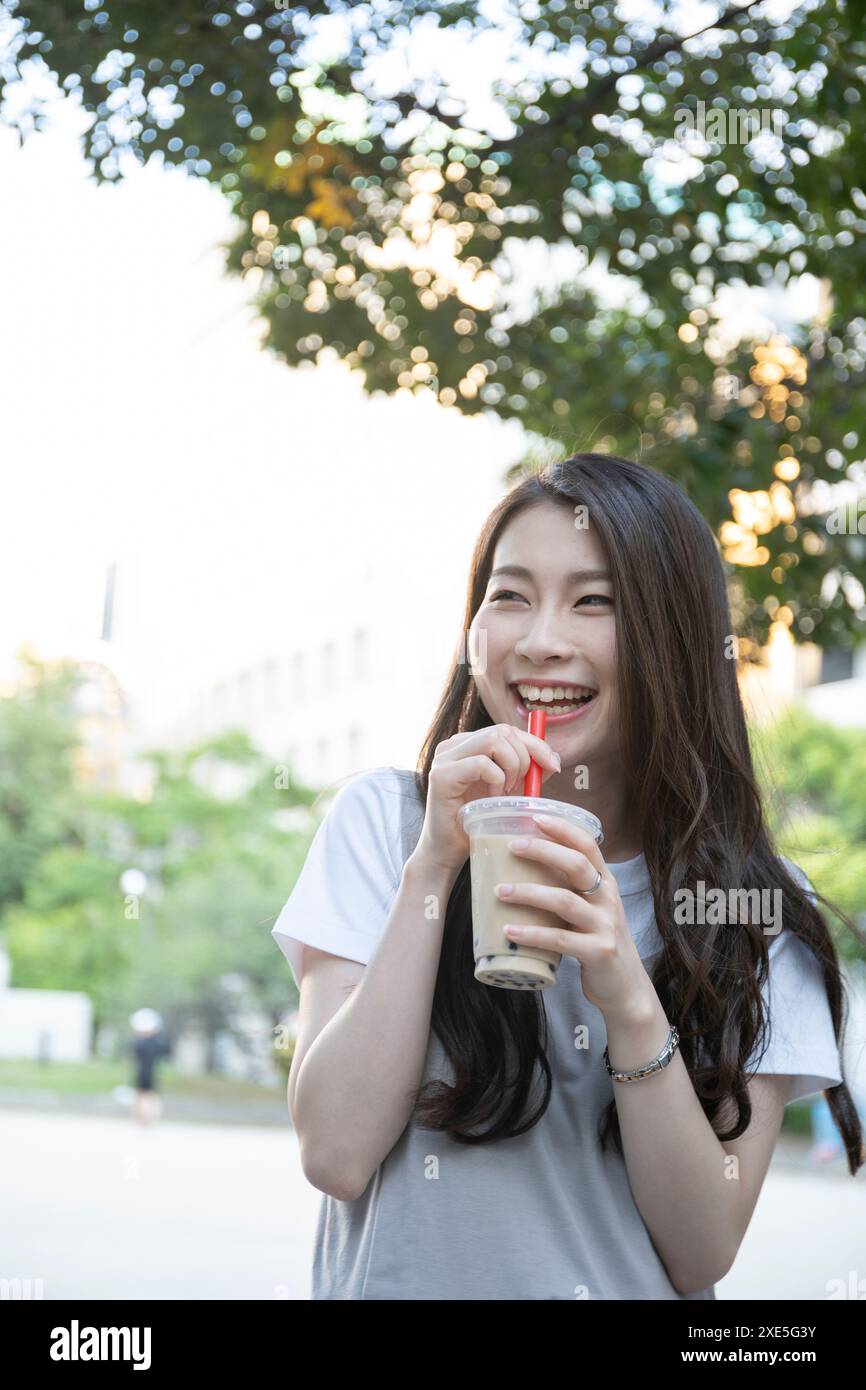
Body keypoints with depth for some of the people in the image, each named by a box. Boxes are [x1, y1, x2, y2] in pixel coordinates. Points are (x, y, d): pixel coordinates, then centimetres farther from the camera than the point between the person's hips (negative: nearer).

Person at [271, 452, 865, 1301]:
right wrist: (434, 864, -14)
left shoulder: (762, 908, -1)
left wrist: (629, 1002, -19)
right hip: (396, 1280, 0)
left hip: (628, 1288, 0)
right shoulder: (385, 819, -2)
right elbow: (335, 1154, -9)